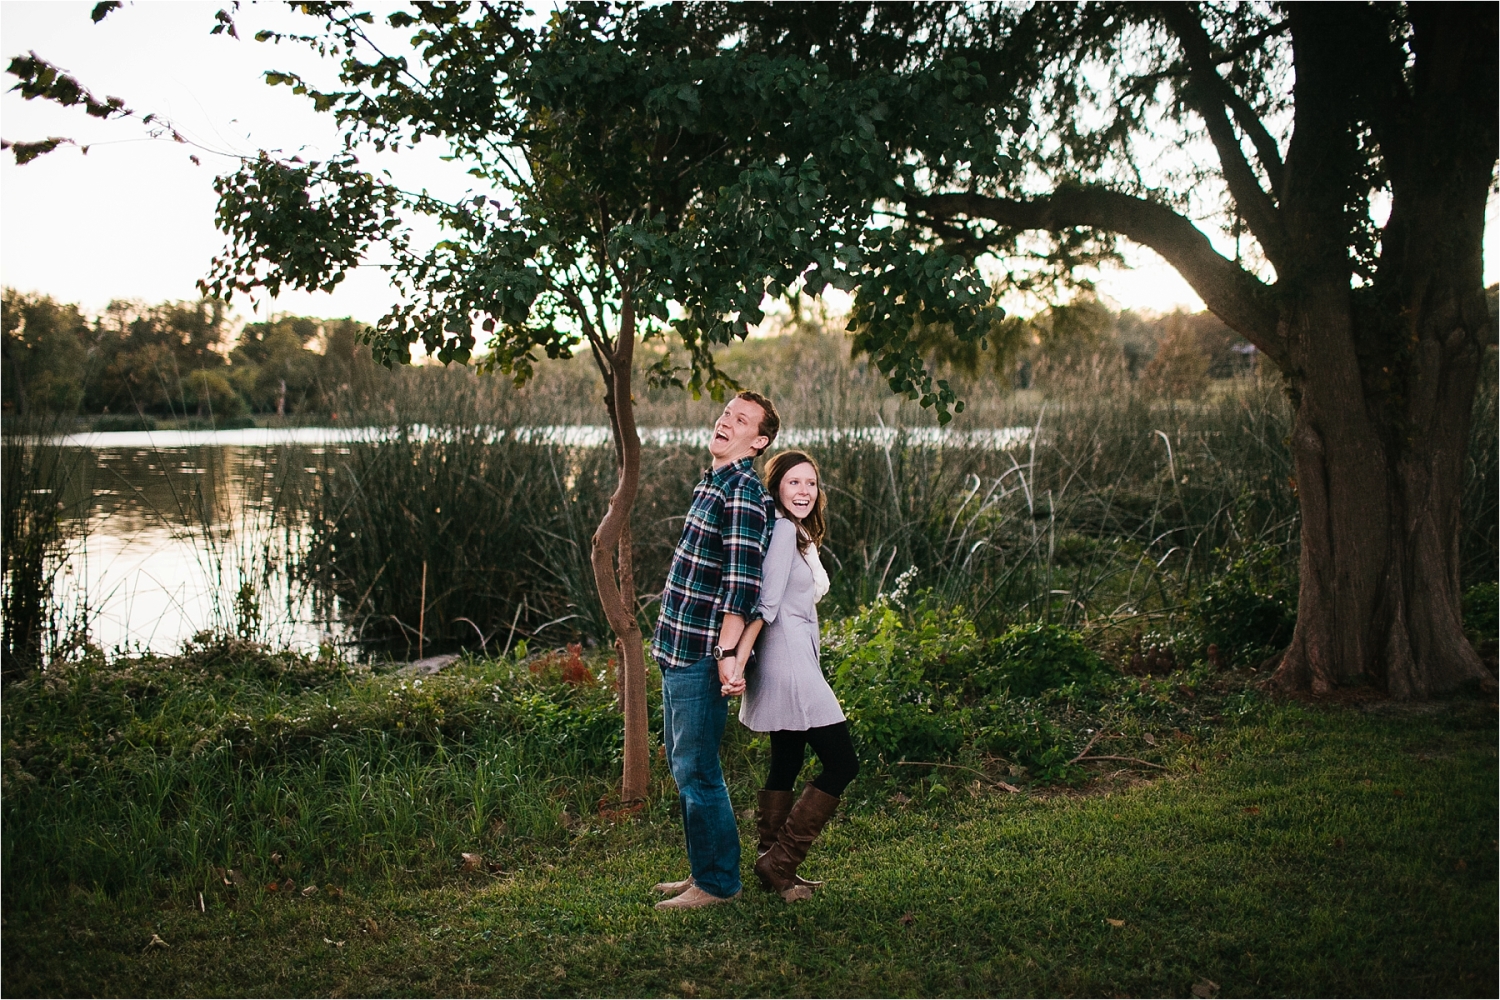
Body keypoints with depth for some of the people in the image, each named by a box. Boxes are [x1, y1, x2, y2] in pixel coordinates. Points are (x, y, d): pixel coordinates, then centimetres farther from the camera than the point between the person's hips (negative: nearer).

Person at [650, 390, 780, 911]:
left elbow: (741, 581, -23)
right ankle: (705, 871, 28)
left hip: (702, 655, -10)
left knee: (696, 771, -3)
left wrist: (727, 654, -27)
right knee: (683, 765, 17)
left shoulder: (743, 494, -15)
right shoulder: (713, 483, 16)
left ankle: (718, 883, 9)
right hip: (678, 651, 10)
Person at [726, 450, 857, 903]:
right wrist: (738, 661, -24)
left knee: (786, 767, 15)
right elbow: (765, 605, -21)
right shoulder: (782, 529, -13)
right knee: (842, 763, -6)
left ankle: (773, 868, 23)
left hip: (796, 668, 10)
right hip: (788, 667, -10)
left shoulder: (802, 536, 18)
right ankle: (779, 864, -1)